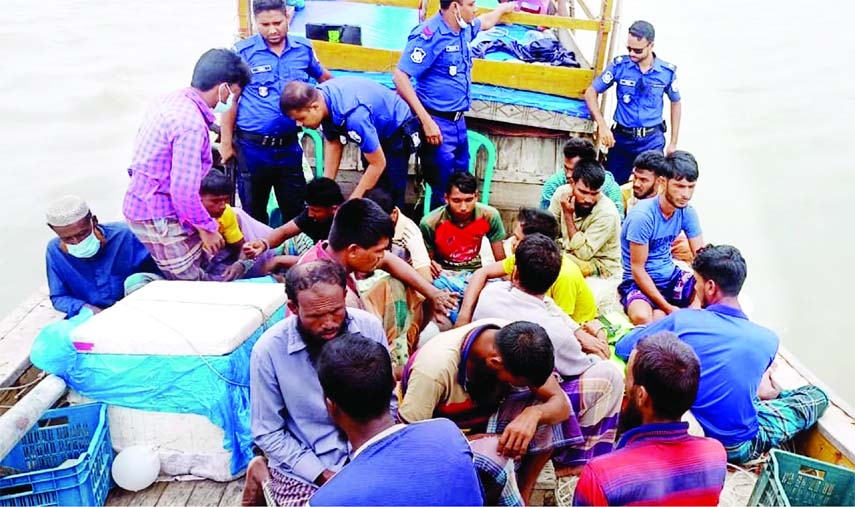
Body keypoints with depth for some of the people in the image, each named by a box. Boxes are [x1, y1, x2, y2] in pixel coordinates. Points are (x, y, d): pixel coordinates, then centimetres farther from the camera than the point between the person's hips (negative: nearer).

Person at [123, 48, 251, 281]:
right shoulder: (191, 122, -23)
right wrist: (206, 227, -11)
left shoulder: (174, 100, 6)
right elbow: (184, 190, -25)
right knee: (191, 284, 0)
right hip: (158, 216, -9)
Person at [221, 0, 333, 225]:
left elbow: (326, 79, 19)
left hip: (289, 146, 2)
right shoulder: (243, 52, -7)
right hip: (252, 147, -2)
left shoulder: (304, 48, 1)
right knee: (254, 212, 12)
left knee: (295, 210, 12)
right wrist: (226, 142, -5)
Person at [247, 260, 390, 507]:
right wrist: (324, 475, -14)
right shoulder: (269, 349, -18)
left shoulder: (369, 327, -12)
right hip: (303, 465, -3)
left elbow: (386, 402, 1)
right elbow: (268, 433, -9)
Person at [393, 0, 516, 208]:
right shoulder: (429, 34, -18)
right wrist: (426, 121, -25)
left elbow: (485, 22, 34)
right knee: (443, 193, -6)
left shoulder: (465, 29, 8)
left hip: (459, 122, 9)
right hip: (437, 124, -9)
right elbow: (400, 77, -22)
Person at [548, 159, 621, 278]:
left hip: (601, 266, -5)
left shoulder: (607, 213, -25)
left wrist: (568, 214, -27)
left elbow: (583, 253, -25)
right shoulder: (562, 193, -11)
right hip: (568, 253, 5)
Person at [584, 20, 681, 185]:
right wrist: (602, 126, -14)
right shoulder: (619, 65, -7)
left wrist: (673, 143, 9)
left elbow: (676, 103, 10)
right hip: (622, 137, 0)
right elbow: (590, 93, -3)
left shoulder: (667, 71, -5)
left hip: (652, 141, 0)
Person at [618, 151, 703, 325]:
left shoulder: (687, 212, -4)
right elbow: (637, 270, -19)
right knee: (642, 317, -37)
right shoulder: (642, 215, -22)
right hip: (639, 281, -6)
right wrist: (668, 308, -23)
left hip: (670, 275, 6)